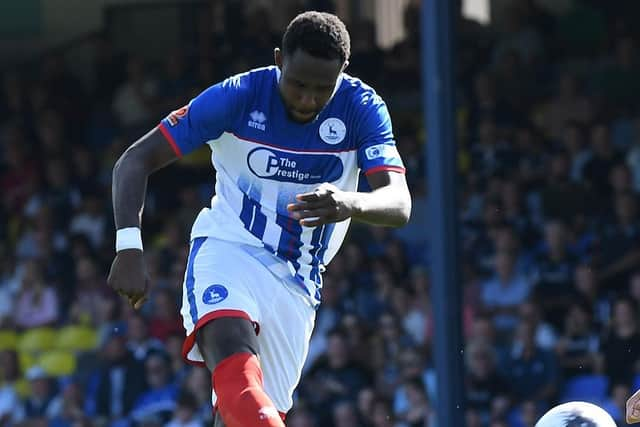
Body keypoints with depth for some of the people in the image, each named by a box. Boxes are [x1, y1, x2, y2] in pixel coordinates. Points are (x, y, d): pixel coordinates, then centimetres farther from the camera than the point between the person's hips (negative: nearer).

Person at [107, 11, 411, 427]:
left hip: (296, 283, 3)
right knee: (231, 347, -36)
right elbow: (134, 161, -10)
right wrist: (130, 248, -26)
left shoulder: (362, 108, -9)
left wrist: (350, 203, -45)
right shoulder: (238, 96, -13)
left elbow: (399, 204, -21)